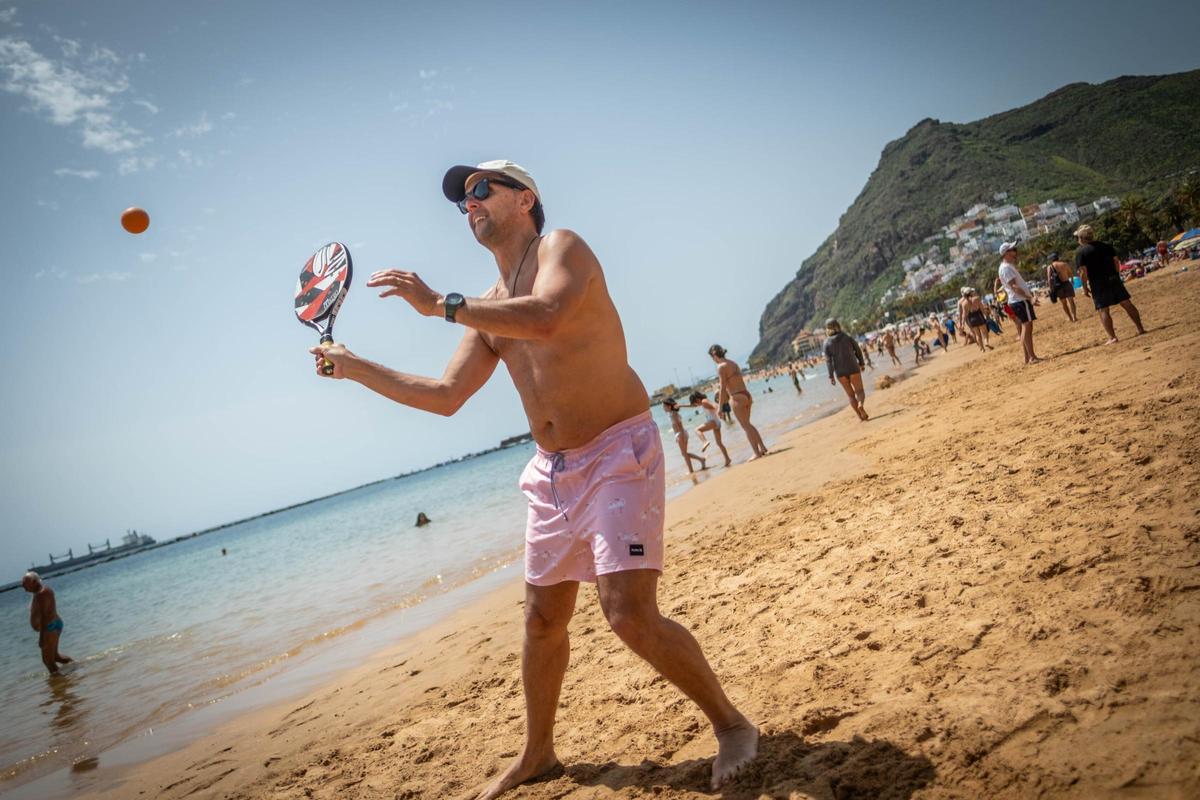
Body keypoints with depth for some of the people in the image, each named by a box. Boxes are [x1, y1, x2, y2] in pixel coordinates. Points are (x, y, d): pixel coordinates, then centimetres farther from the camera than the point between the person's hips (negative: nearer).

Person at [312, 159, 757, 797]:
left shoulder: (561, 247, -7)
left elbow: (545, 317, -30)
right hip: (552, 471, 8)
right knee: (542, 618, 14)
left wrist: (440, 305, -25)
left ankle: (732, 725, 8)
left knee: (631, 615, -15)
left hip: (620, 453, -8)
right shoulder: (489, 307, 14)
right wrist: (353, 367, 17)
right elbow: (446, 397, 17)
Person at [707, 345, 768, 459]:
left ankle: (757, 453, 3)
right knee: (747, 425, 21)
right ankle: (762, 447, 24)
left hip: (737, 398, -8)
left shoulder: (721, 366, -12)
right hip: (746, 395, 8)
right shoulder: (733, 363, 13)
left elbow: (723, 388, -14)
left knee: (746, 426, 0)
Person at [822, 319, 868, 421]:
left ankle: (862, 416, 12)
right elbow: (858, 350, 1)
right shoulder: (848, 337, -4)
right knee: (859, 390, 8)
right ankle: (860, 403, -24)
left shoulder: (827, 343, -5)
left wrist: (831, 376, -3)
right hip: (852, 368, -1)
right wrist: (861, 363, 17)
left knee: (850, 394, 14)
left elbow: (828, 360, -7)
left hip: (840, 372, 1)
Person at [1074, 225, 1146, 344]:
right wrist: (1117, 275, 19)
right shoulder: (1106, 246, 10)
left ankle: (1112, 337, -5)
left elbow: (1083, 272, -12)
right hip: (1114, 278, 5)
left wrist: (1085, 287, -4)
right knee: (1127, 303, 11)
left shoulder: (1080, 252, -6)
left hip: (1098, 283, -5)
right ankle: (1140, 329, 15)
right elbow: (1116, 261, 10)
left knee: (1104, 311, -1)